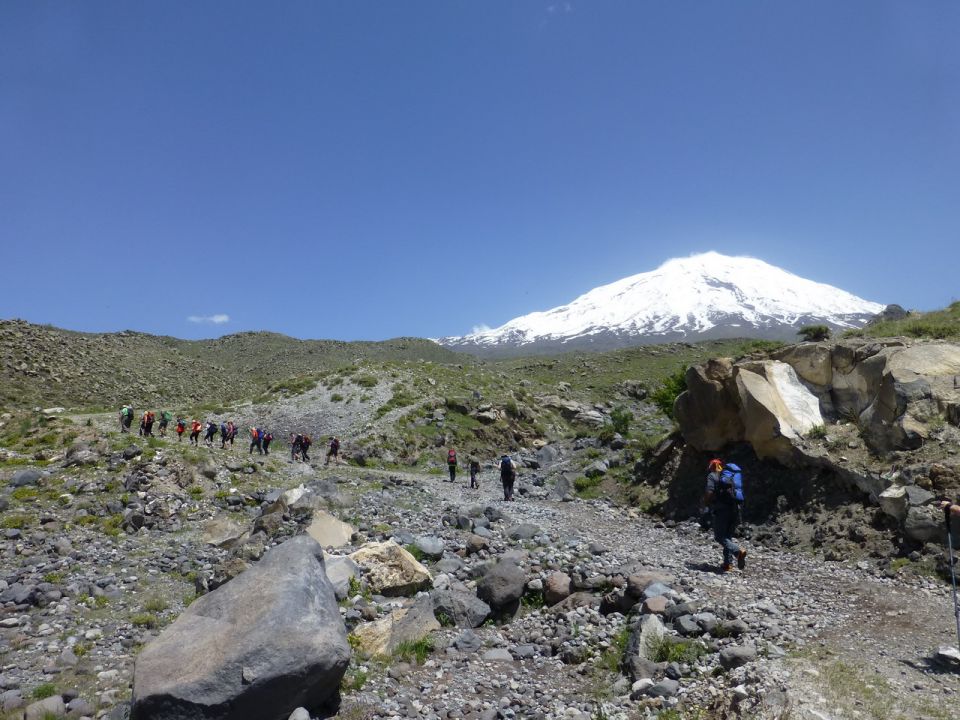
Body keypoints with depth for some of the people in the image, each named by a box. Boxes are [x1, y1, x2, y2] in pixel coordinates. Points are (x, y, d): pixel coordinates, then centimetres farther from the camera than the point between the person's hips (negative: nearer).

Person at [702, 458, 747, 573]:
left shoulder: (712, 476, 0)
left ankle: (738, 551, -24)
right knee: (728, 536, 14)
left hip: (720, 509, -7)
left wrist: (704, 503, 4)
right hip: (734, 509, 7)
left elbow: (709, 492, -13)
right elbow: (738, 493, 18)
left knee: (720, 537, -3)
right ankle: (728, 563, 8)